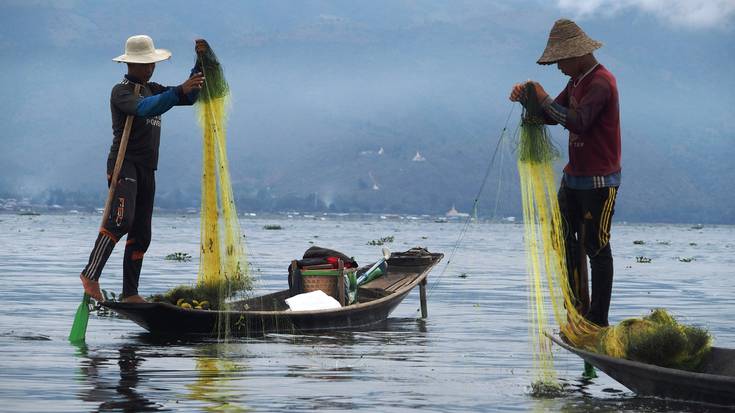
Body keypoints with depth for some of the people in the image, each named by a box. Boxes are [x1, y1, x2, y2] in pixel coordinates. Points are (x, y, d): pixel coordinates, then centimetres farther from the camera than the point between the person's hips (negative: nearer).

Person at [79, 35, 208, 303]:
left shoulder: (152, 90, 21)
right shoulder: (121, 91, -6)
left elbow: (189, 97, 18)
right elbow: (144, 108, -27)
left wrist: (200, 63, 6)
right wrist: (179, 90, -37)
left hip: (146, 169, 9)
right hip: (124, 164, -8)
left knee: (141, 235, 6)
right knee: (121, 220, -27)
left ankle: (130, 293, 9)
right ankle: (90, 274, -22)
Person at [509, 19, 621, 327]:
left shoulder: (600, 83, -19)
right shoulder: (577, 80, 13)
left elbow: (577, 122, -32)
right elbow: (552, 116, 15)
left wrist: (544, 99, -24)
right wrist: (527, 99, -3)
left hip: (599, 181, -10)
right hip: (574, 176, 10)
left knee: (596, 248, -4)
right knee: (563, 234, 14)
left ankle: (598, 322, 3)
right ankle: (578, 307, 23)